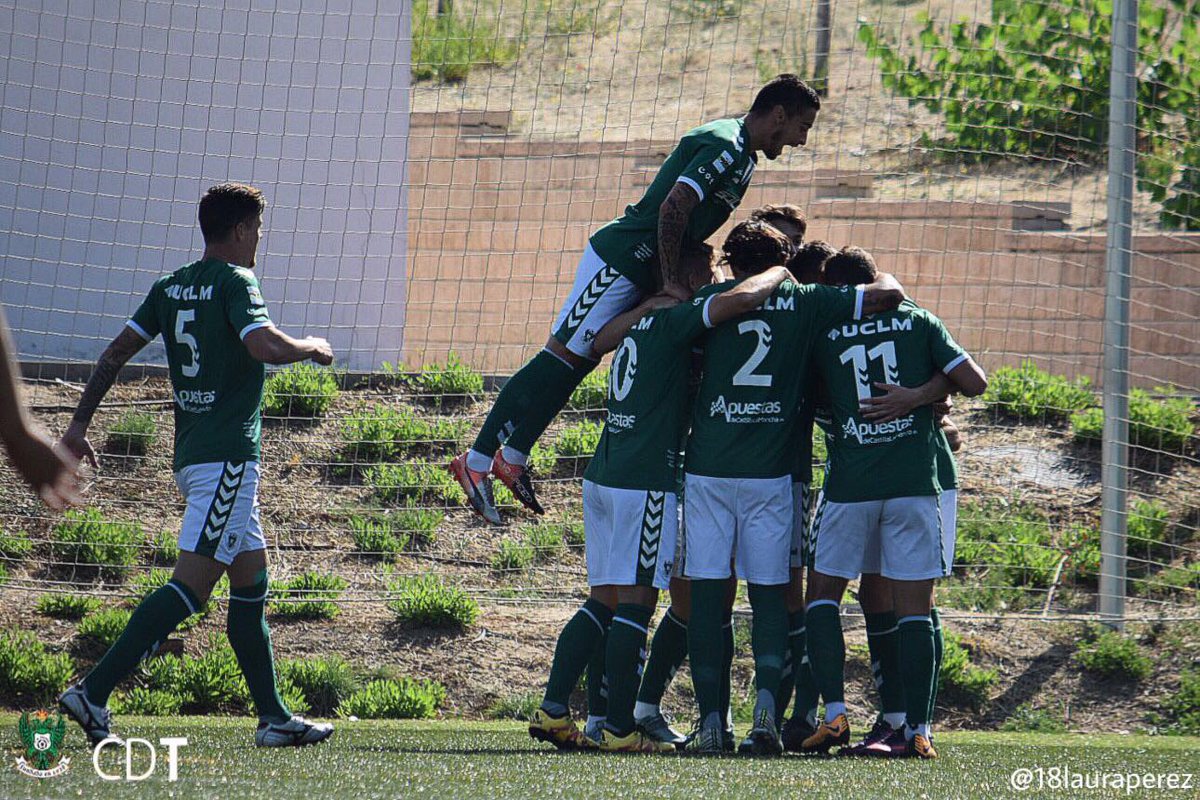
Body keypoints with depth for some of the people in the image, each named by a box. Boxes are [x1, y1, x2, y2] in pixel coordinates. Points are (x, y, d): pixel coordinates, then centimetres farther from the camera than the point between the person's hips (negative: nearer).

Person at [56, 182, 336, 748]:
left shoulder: (171, 288, 14)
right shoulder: (234, 281, -9)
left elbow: (116, 352, 12)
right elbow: (263, 345, -25)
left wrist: (79, 425, 15)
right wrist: (311, 349, -5)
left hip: (191, 456, 9)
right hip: (227, 457, -9)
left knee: (252, 580, 15)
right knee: (193, 584, -13)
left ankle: (274, 718, 16)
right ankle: (93, 692, -21)